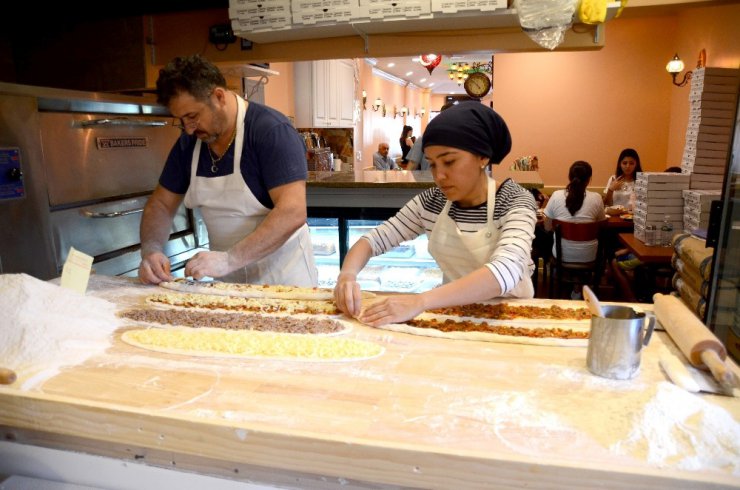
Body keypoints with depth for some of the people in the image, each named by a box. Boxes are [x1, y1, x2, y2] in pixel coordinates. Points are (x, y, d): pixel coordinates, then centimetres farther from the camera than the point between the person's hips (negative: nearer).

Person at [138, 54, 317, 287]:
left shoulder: (272, 131, -15)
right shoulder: (189, 142, 5)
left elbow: (292, 213, -24)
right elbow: (160, 204, 13)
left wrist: (229, 259, -28)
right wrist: (150, 250, -5)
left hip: (281, 276, -5)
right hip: (226, 280, 5)